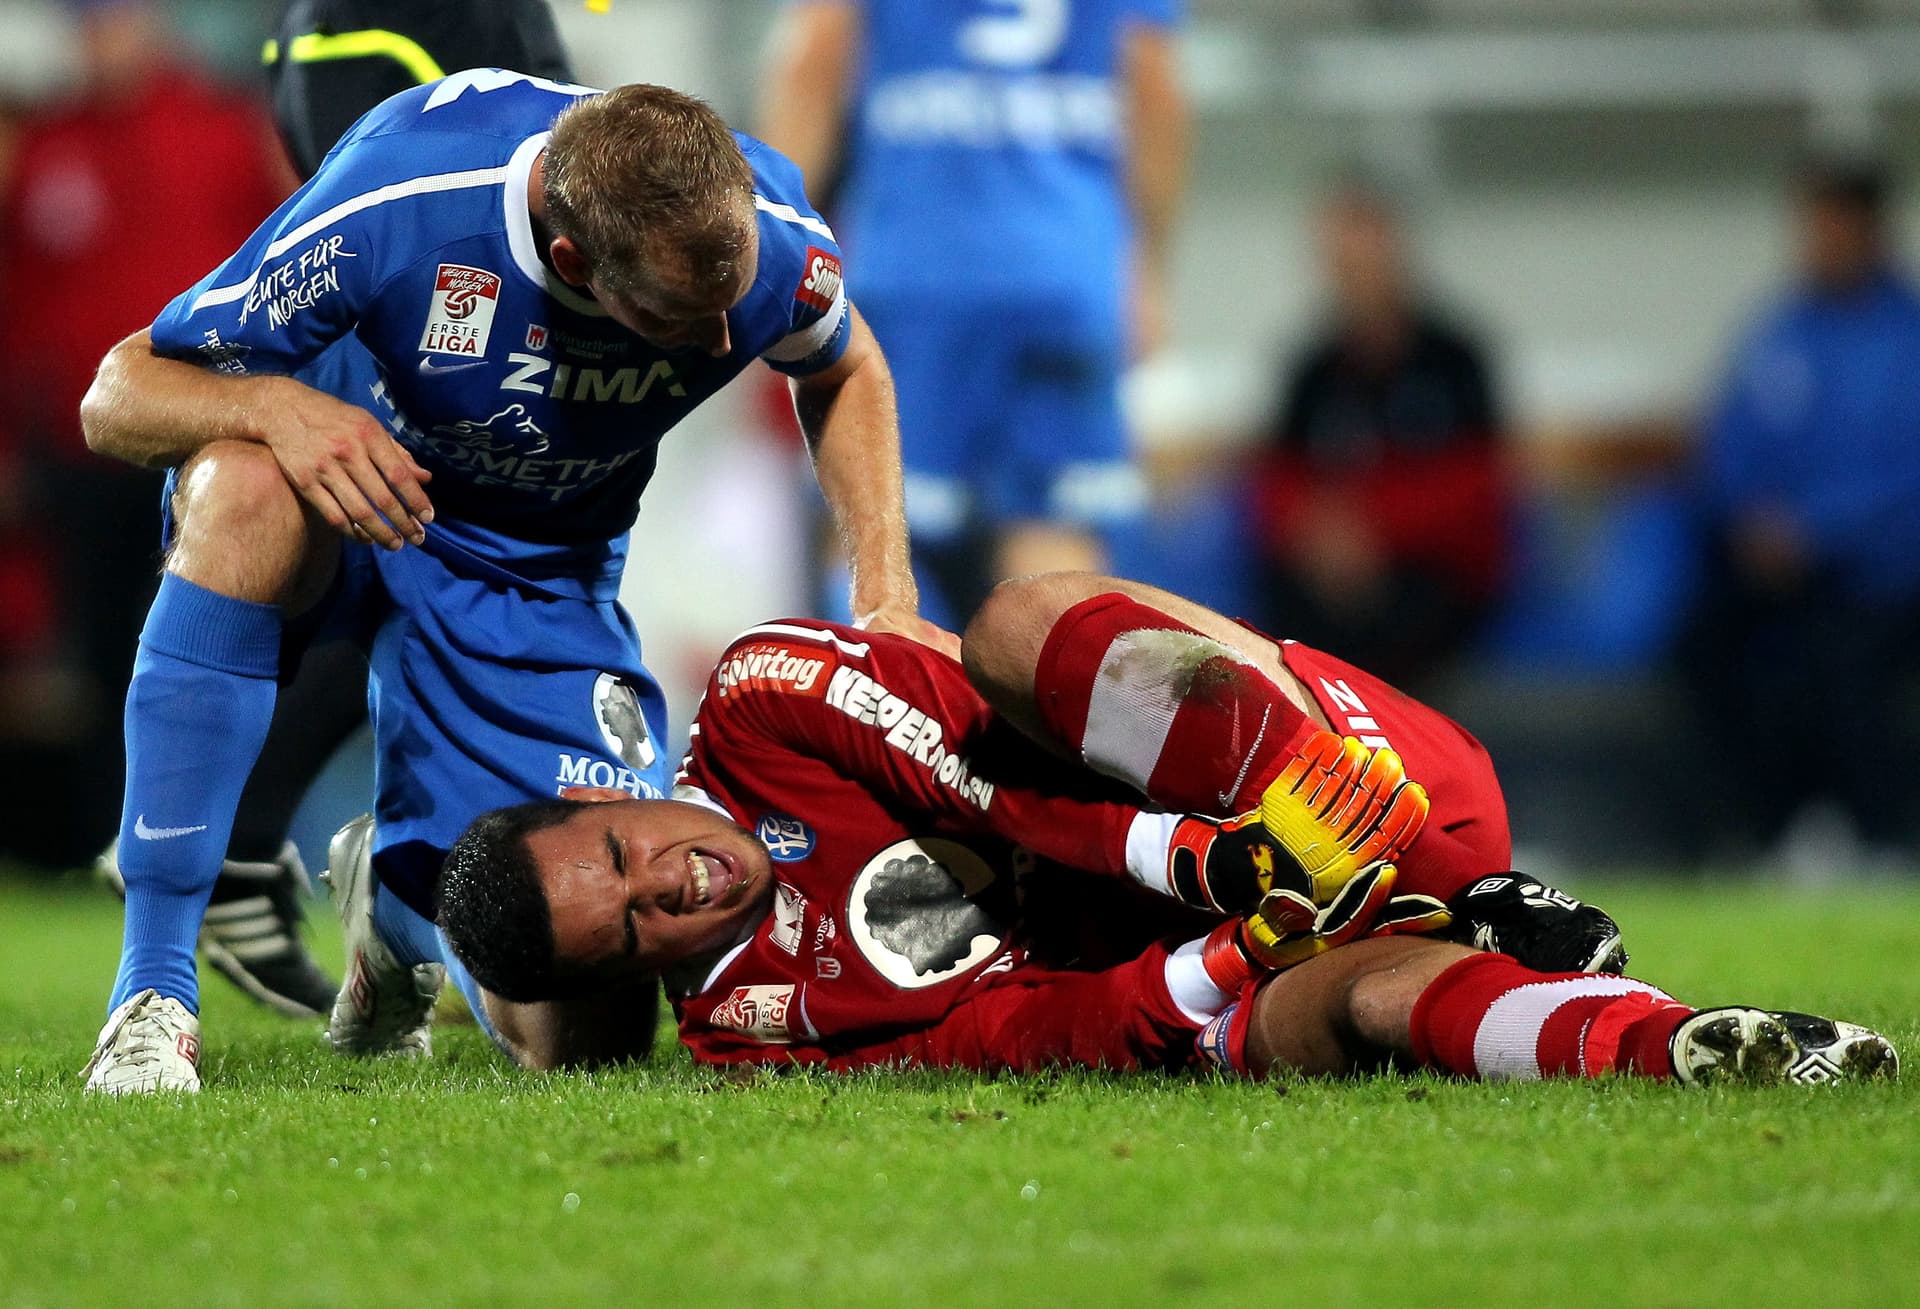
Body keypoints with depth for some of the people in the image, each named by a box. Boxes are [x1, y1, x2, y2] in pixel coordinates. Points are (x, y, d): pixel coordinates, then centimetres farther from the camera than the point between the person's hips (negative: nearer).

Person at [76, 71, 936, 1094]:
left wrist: (887, 597, -10)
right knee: (243, 492, -42)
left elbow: (844, 370, 4)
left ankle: (401, 898, 29)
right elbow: (117, 397, -24)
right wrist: (274, 405, -46)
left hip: (537, 577, 3)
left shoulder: (769, 238, -23)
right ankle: (152, 991, -34)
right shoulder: (399, 198, -33)